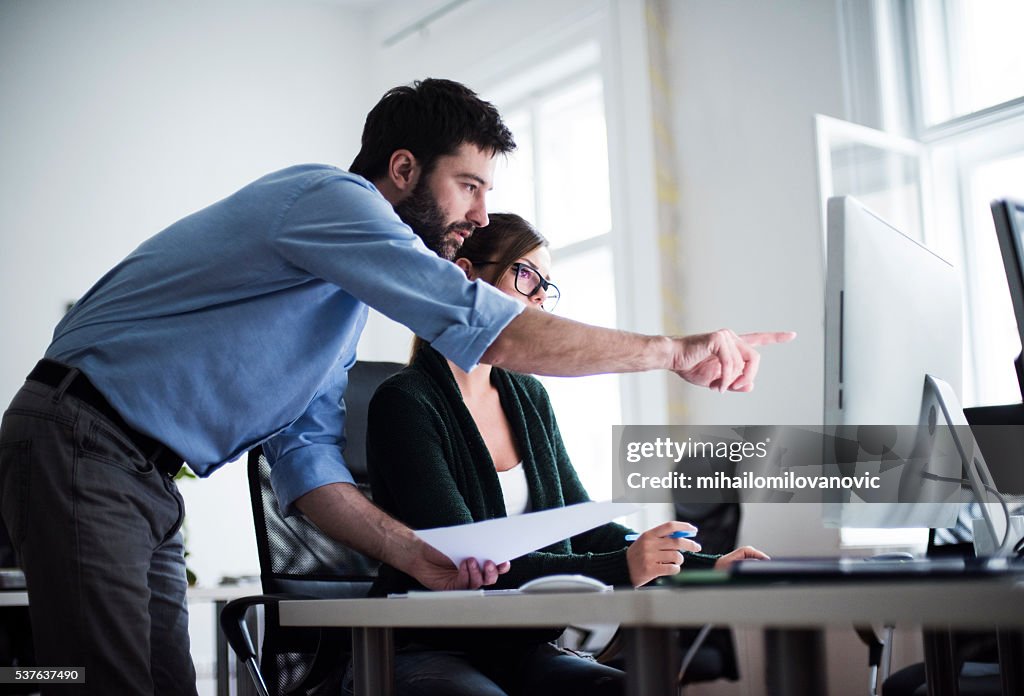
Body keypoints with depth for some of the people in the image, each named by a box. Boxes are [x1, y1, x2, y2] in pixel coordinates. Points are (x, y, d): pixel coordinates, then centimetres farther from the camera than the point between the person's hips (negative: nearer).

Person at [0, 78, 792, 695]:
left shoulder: (343, 298, 16)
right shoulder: (329, 198, -15)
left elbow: (305, 459, 9)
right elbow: (498, 333, -23)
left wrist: (424, 559, -3)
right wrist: (678, 351, -15)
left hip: (144, 479, 10)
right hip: (80, 446, -10)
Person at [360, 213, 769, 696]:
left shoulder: (529, 398, 14)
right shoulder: (405, 403, -11)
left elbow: (584, 526, 13)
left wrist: (708, 567, 0)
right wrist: (619, 568, -26)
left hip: (521, 651, 6)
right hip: (426, 652, -6)